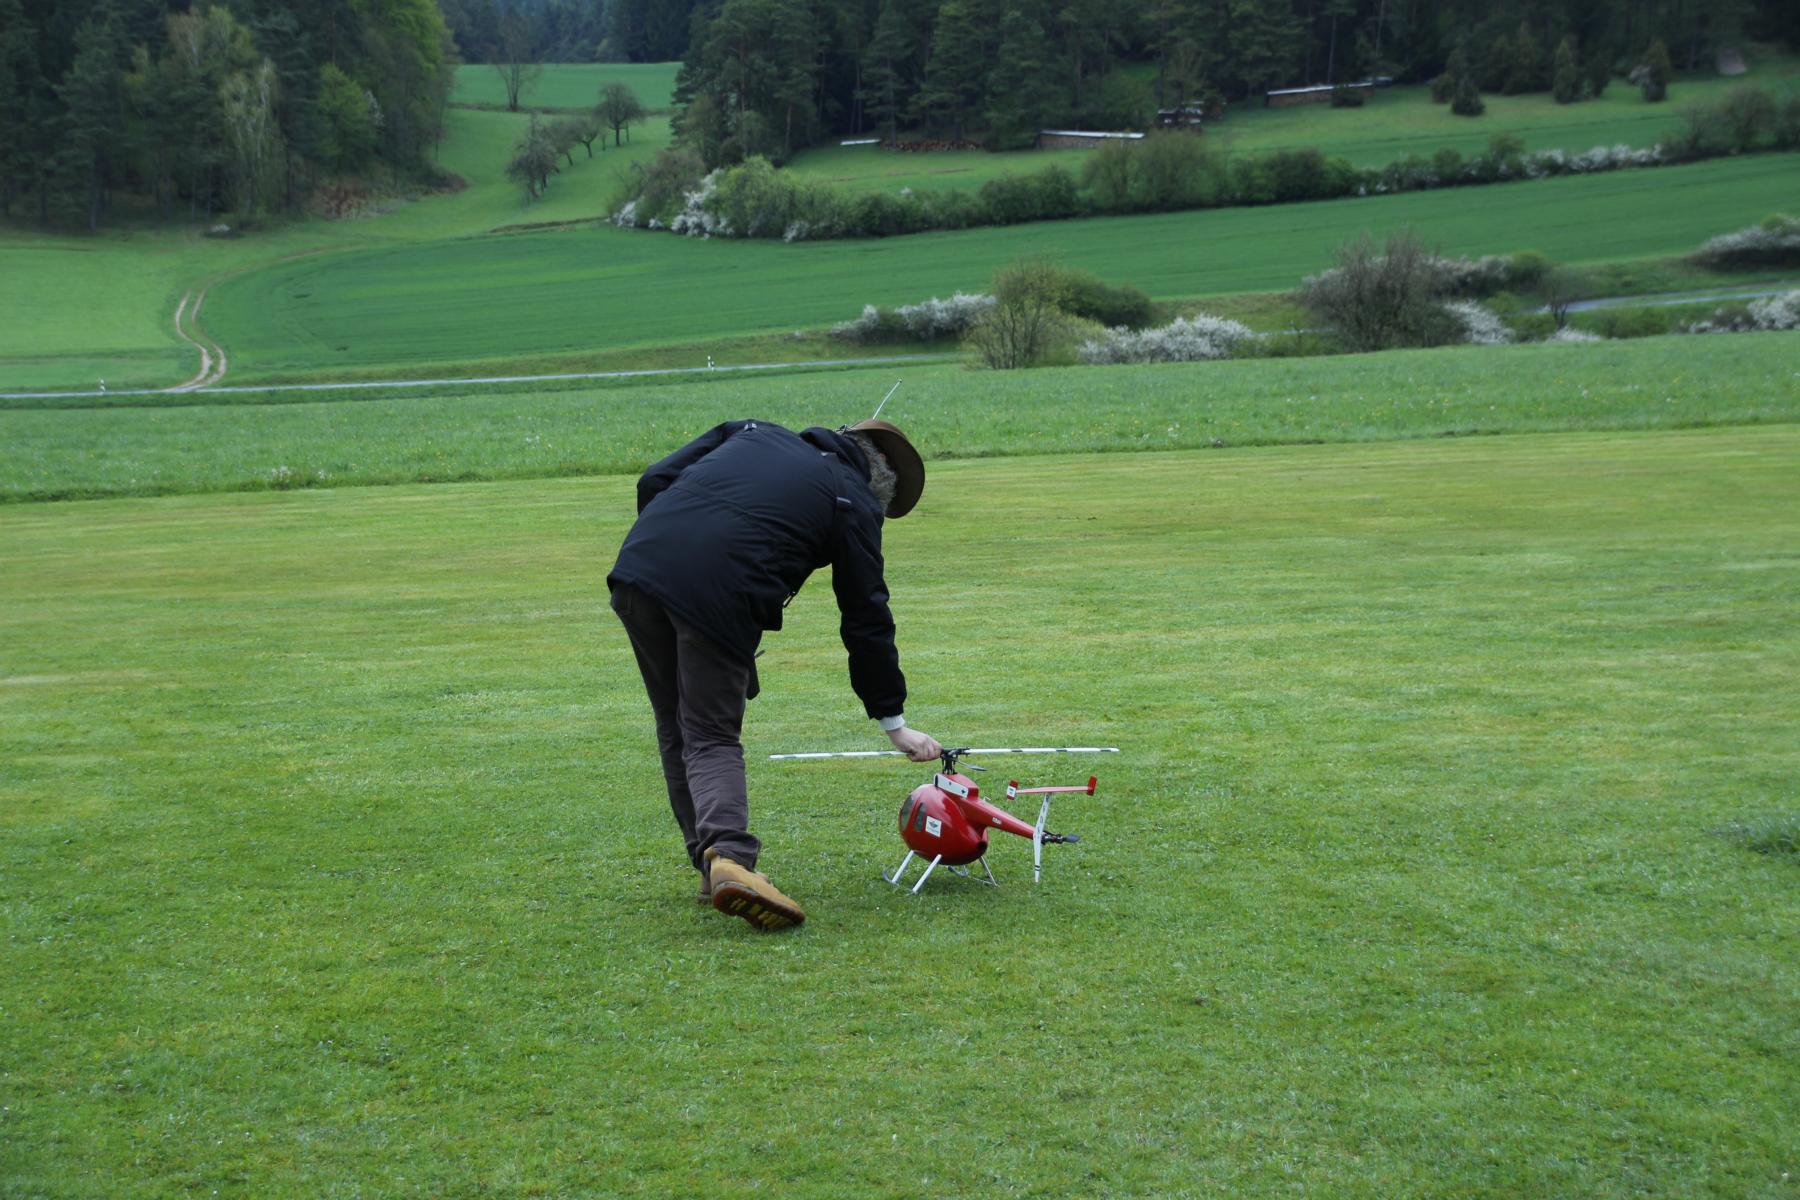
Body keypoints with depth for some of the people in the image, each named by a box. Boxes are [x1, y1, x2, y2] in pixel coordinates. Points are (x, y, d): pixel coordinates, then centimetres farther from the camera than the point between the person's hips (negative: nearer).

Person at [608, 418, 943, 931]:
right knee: (712, 735, 3)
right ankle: (729, 855, -20)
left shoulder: (751, 433, 27)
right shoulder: (854, 503, 15)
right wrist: (893, 721, 23)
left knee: (676, 729, 16)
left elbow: (654, 481, 19)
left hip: (638, 566, 5)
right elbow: (867, 620, 16)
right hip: (717, 596, -4)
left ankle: (712, 861, 15)